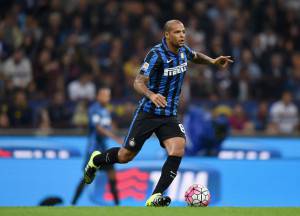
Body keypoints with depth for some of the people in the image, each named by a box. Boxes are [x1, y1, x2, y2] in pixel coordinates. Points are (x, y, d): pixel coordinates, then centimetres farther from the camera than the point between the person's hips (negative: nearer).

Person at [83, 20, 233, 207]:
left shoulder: (183, 50, 2)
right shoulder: (157, 54, -18)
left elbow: (196, 57, 28)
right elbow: (138, 82, -24)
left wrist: (213, 61, 11)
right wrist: (151, 95, -43)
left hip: (170, 115, 5)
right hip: (148, 112, -5)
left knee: (178, 150, -21)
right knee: (125, 156, 5)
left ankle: (155, 198, -20)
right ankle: (96, 160, 39)